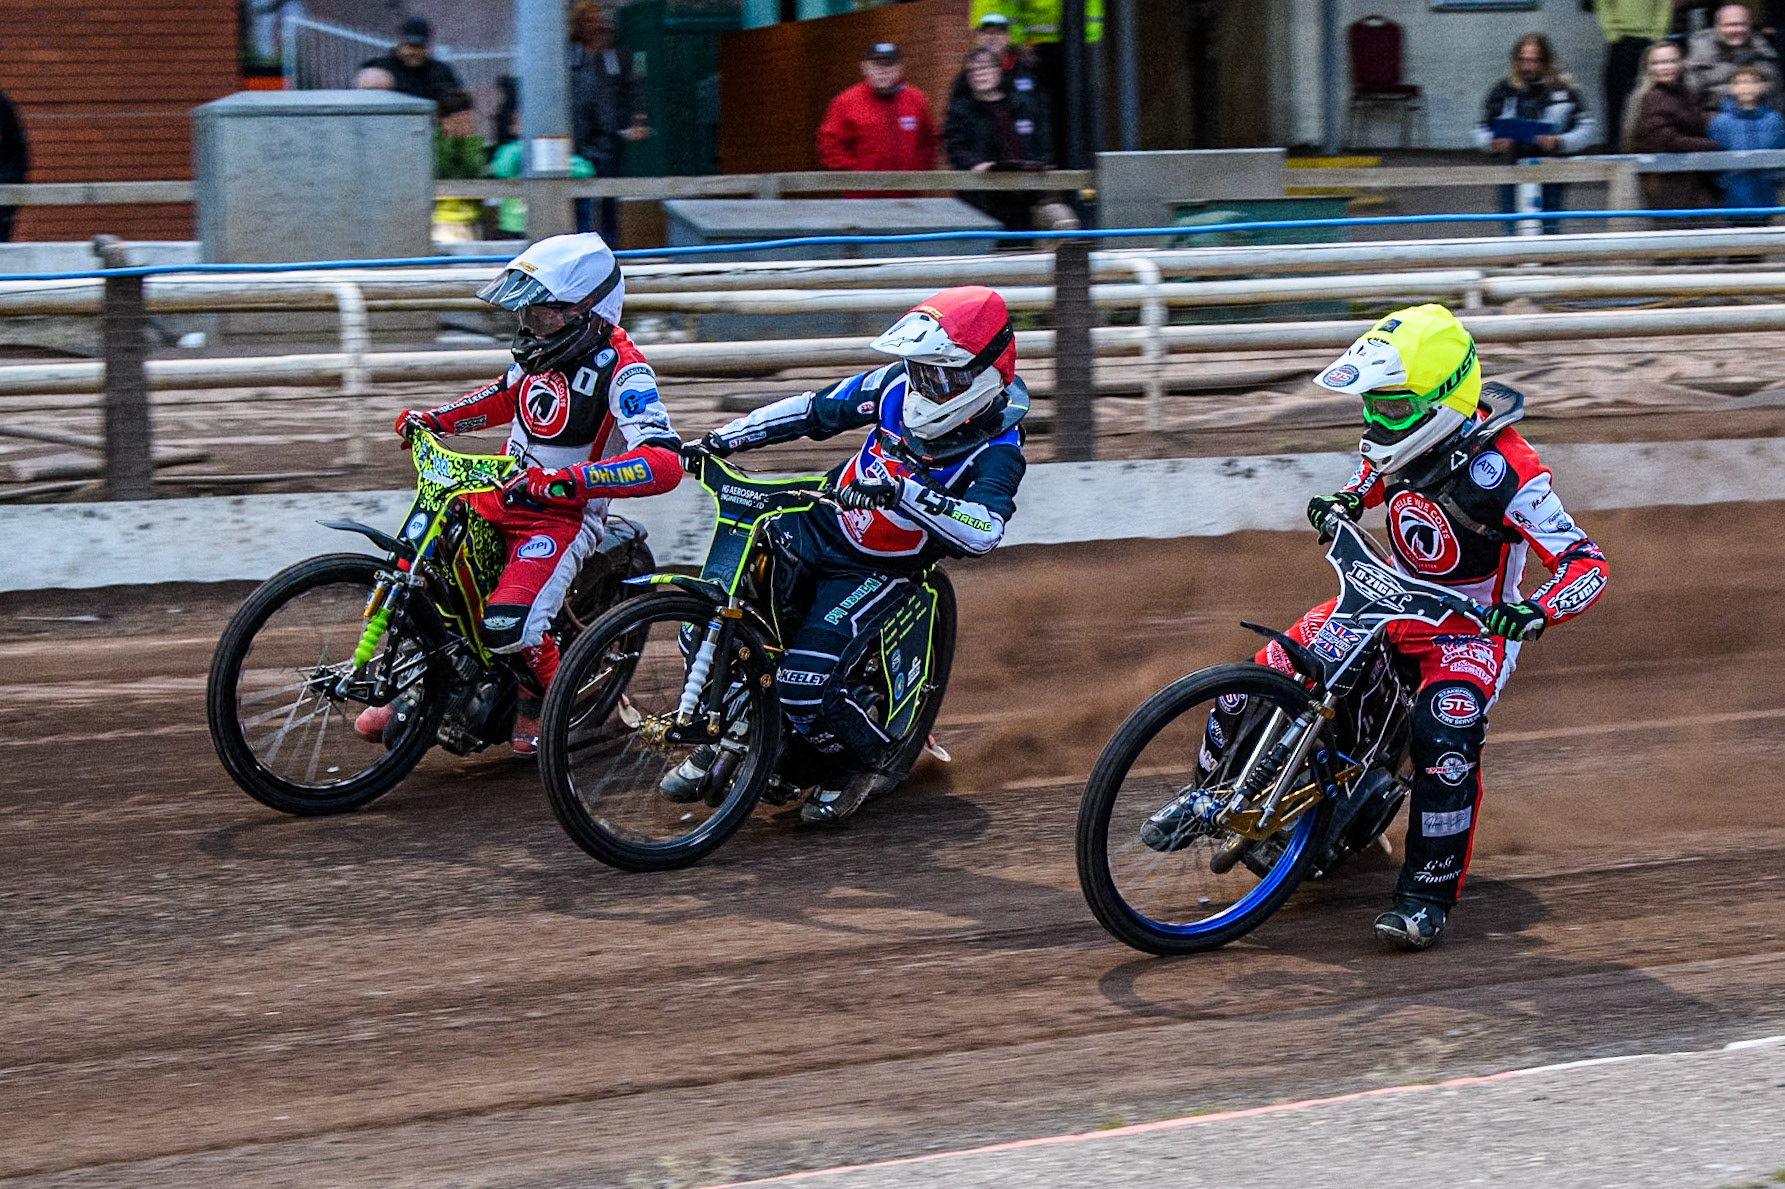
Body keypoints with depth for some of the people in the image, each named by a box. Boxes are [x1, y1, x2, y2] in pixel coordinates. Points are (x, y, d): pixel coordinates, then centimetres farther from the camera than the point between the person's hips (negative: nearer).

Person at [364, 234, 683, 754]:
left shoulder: (621, 370, -22)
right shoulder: (546, 345, 2)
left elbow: (664, 462, -35)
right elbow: (508, 394, 25)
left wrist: (565, 479, -45)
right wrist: (434, 418, 11)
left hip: (563, 516, -8)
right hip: (501, 492, 8)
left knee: (508, 625, -25)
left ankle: (542, 696, 8)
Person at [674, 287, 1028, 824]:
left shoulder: (996, 451, -21)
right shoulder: (897, 386, -7)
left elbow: (983, 531, -39)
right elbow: (813, 411, 4)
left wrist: (900, 491, -50)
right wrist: (720, 439, -2)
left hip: (877, 570, -5)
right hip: (817, 523, 5)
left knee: (805, 687, -21)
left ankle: (866, 762, 10)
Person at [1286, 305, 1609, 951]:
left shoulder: (1503, 470, -26)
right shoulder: (1401, 439, -6)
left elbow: (1586, 562, -26)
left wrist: (1533, 613, -44)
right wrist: (1344, 503, 1)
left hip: (1474, 625, -6)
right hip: (1395, 597, 6)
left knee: (1445, 741, -30)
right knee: (1275, 668, -7)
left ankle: (1428, 890, -15)